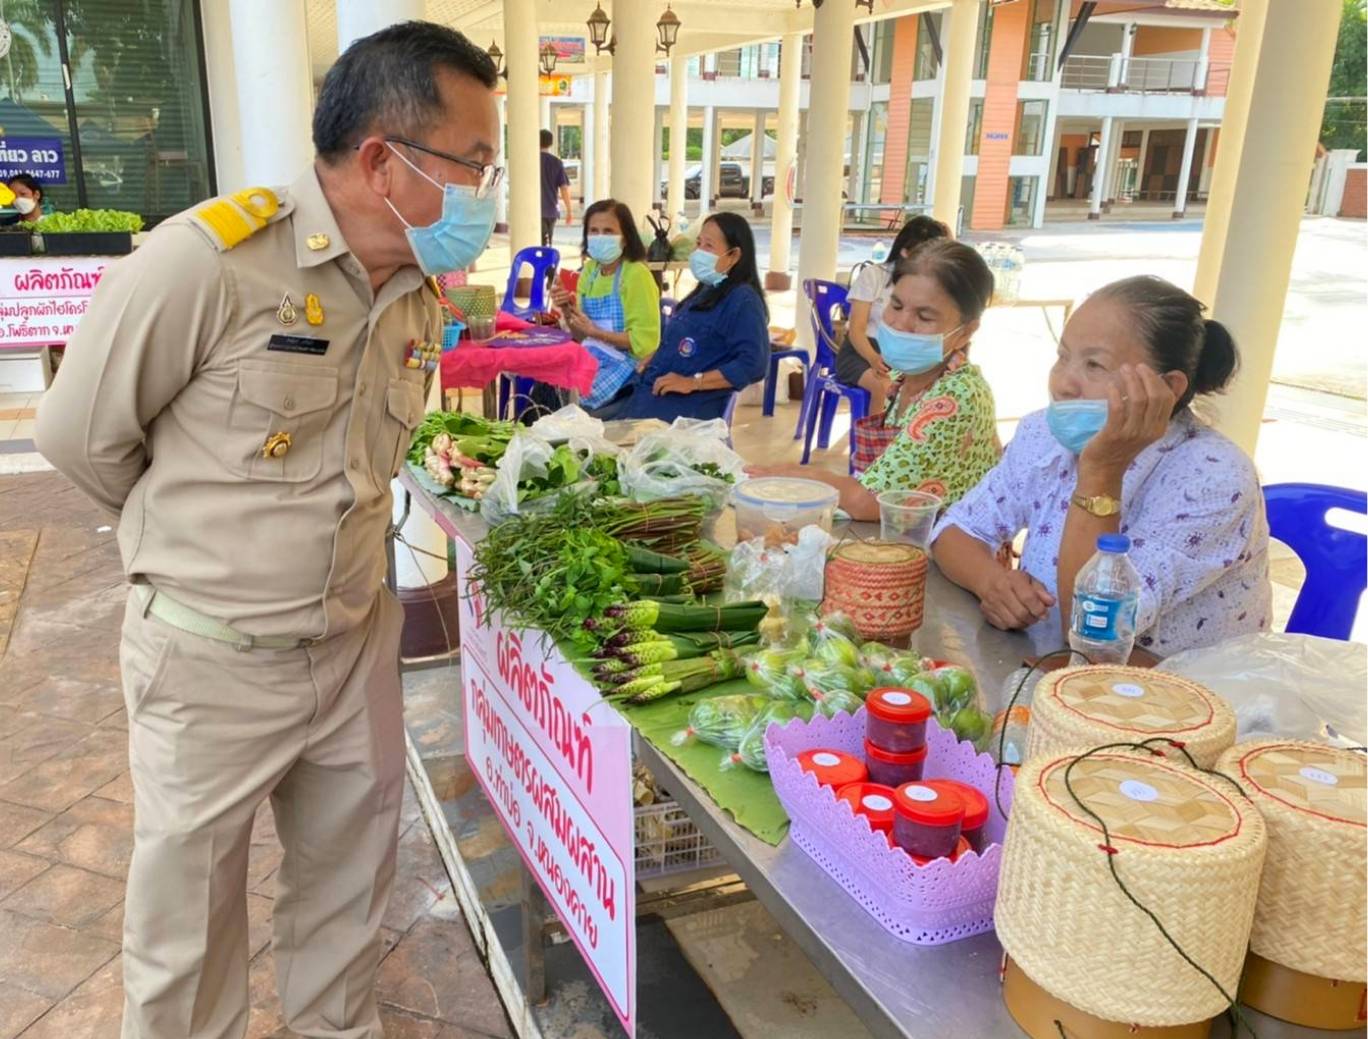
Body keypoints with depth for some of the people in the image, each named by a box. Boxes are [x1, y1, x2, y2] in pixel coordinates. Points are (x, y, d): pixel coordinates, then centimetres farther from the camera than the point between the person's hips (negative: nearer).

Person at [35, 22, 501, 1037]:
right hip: (210, 657, -5)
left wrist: (345, 540, 6)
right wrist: (204, 539, 4)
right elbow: (81, 435, -9)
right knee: (189, 914, 16)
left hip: (357, 642, 5)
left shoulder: (420, 292, -1)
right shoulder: (204, 259, -21)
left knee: (350, 886, 21)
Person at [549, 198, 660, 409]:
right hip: (595, 358, 6)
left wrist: (595, 331, -19)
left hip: (629, 364, -6)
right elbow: (582, 337, 14)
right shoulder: (589, 270, 9)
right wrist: (567, 311, -5)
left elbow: (644, 342, -15)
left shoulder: (636, 273, -12)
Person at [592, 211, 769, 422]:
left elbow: (753, 365, -19)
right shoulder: (704, 291, 21)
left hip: (690, 406, -9)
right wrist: (649, 364, 10)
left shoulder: (743, 300, -9)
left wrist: (692, 382, -20)